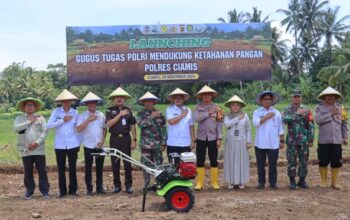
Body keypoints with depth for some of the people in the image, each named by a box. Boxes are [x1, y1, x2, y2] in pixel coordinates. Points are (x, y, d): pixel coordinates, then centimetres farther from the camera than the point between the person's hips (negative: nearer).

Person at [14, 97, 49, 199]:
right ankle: (29, 190, 20)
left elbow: (45, 131, -2)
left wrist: (37, 142, -14)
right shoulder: (19, 118, 9)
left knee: (42, 171, 1)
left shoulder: (40, 118, 7)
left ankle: (44, 190, 10)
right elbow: (16, 128, -10)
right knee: (28, 172, 8)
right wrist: (29, 121, -9)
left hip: (39, 149, -1)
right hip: (26, 150, 1)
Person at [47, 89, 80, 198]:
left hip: (72, 144, 0)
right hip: (60, 145, 0)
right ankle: (62, 190, 15)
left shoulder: (75, 112, 3)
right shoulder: (56, 112, 0)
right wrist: (62, 120, -14)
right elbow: (49, 125, -9)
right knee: (61, 169, 5)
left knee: (72, 168, 4)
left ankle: (73, 189, 15)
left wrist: (79, 143, 6)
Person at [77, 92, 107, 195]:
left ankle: (100, 187, 19)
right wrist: (88, 120, -20)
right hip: (88, 145, -3)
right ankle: (89, 189, 13)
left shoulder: (101, 115, 7)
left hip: (100, 146, 3)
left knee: (100, 168, 9)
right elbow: (78, 129, -15)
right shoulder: (82, 116, -3)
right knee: (88, 168, 4)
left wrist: (102, 140, 0)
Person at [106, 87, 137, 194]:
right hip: (114, 139, 0)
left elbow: (133, 126, 6)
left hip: (126, 138, 0)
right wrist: (120, 114, -14)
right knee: (115, 163, 5)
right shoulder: (110, 110, 4)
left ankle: (128, 185, 10)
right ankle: (117, 185, 16)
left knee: (127, 163, 1)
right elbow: (109, 124, -11)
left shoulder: (128, 110, 7)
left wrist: (134, 140, -1)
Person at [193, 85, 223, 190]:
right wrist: (209, 113, -16)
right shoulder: (198, 107, 4)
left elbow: (219, 123, 0)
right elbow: (196, 118, -14)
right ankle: (199, 183, 12)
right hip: (201, 138, 0)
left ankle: (214, 182, 14)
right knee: (200, 161, 4)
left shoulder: (217, 108, 3)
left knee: (214, 160, 5)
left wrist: (219, 138, -6)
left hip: (212, 138, 0)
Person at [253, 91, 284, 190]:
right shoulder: (257, 112, 5)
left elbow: (280, 128, 9)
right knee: (260, 164, 6)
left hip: (273, 144, 1)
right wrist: (266, 117, -13)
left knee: (273, 164, 5)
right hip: (260, 143, 0)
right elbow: (256, 122, -15)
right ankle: (261, 182, 16)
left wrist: (281, 141, 6)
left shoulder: (277, 113, 9)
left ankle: (273, 182, 16)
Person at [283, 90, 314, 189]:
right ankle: (292, 181, 12)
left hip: (304, 140, 1)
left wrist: (311, 140, -1)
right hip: (292, 141, -1)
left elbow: (311, 126, 4)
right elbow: (285, 119, -17)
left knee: (304, 161, 5)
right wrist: (297, 113, -19)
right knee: (292, 161, 2)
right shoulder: (287, 110, 4)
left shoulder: (306, 110, 7)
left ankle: (302, 180, 17)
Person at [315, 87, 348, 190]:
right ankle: (323, 181, 18)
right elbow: (318, 120, -15)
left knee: (336, 162, 5)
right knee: (323, 161, 4)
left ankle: (334, 182, 17)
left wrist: (345, 137, 8)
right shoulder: (319, 107, 1)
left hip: (337, 140, 2)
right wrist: (330, 114, -16)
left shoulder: (340, 107, 8)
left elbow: (344, 123, 11)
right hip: (323, 140, -2)